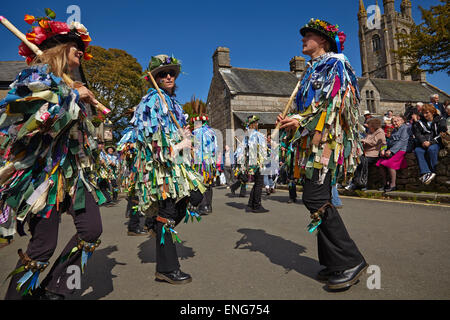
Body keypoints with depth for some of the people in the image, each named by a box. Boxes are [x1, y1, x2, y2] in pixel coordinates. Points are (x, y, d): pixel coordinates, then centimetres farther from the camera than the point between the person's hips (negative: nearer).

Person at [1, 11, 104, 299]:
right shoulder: (37, 74, 1)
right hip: (44, 169, -7)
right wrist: (74, 97, -10)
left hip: (74, 170, 8)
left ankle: (52, 292, 17)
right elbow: (37, 111, -19)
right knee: (44, 244, -6)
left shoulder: (71, 85, 22)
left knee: (92, 230, 0)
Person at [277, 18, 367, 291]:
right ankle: (334, 263, 12)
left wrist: (301, 121, -17)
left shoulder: (334, 63, 3)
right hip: (313, 141, 9)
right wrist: (293, 121, 10)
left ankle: (351, 262, -9)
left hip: (326, 140, -9)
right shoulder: (314, 70, 29)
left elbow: (333, 102, -13)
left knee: (315, 197, -18)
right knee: (319, 199, 5)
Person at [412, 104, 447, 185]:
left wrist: (431, 142, -16)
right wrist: (423, 141, -17)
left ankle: (432, 172, -28)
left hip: (436, 143, -2)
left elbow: (442, 133, -3)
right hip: (424, 144, 3)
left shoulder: (440, 120, 10)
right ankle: (425, 172, -41)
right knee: (417, 150, -30)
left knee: (431, 149, -36)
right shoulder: (420, 122, 18)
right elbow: (417, 133, 4)